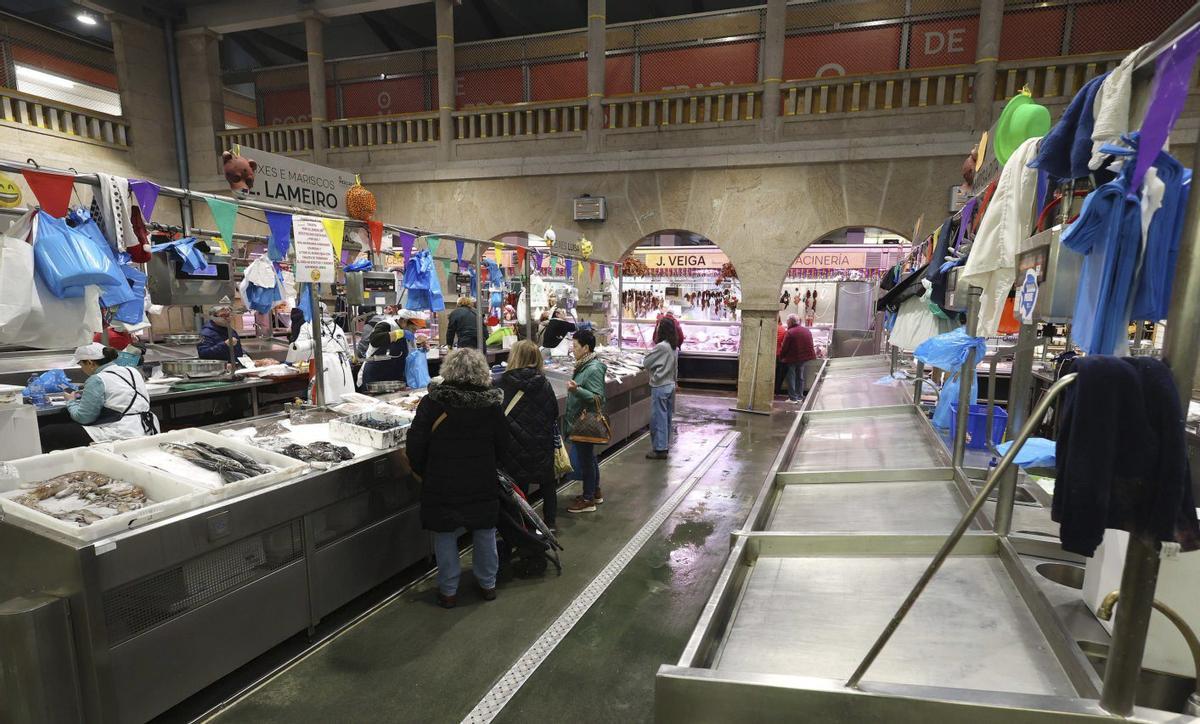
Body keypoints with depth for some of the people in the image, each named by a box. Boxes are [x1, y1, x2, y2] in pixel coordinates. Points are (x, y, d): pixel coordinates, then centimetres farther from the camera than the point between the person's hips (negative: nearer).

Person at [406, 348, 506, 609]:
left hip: (442, 484, -2)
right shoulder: (492, 404, -6)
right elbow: (503, 447, 1)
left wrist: (423, 473, 6)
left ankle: (448, 591, 23)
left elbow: (415, 446, -11)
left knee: (445, 536, 13)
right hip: (483, 485, 2)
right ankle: (488, 584, 32)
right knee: (485, 533, 18)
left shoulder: (432, 402, -13)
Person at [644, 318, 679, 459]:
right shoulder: (673, 347, 6)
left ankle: (660, 449, 5)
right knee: (666, 416, 16)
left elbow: (646, 363, -12)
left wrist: (649, 352, 5)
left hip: (660, 387, -9)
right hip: (670, 385, 9)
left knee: (658, 418, -1)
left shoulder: (661, 347, -20)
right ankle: (665, 445, 25)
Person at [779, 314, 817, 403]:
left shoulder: (790, 332, -18)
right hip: (804, 357, 7)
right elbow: (810, 345, 12)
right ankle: (800, 396, 20)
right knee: (800, 377, 16)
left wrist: (781, 356, -1)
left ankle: (793, 397, 4)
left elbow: (784, 348, -15)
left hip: (792, 358, -7)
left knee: (791, 377, 4)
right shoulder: (807, 330, 5)